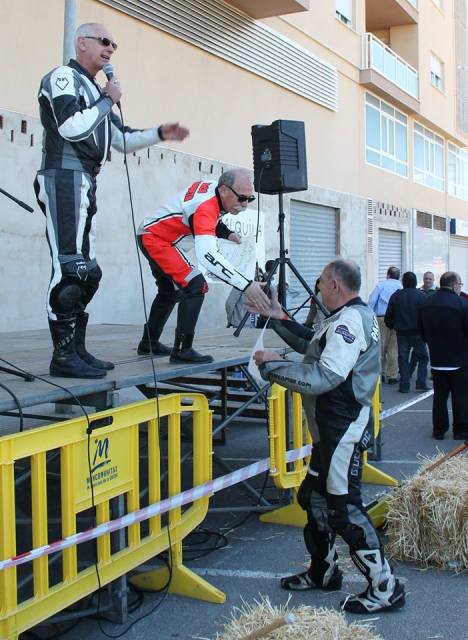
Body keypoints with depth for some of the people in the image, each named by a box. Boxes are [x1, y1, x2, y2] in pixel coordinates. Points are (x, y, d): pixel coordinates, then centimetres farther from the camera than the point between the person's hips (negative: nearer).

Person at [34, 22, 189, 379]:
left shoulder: (93, 91, 25)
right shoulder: (63, 77, -1)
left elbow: (123, 139, 29)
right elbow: (72, 128, -17)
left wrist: (160, 134, 15)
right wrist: (108, 100, -6)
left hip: (84, 185, 10)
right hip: (65, 179, -10)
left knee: (86, 272, 7)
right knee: (69, 268, -15)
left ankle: (77, 350, 12)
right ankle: (63, 356, -14)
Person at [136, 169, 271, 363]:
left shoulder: (213, 187, -7)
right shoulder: (205, 206, -33)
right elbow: (207, 255, -48)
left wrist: (227, 233, -2)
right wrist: (246, 284, -53)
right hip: (156, 239, -10)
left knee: (170, 291, 24)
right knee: (196, 285, -20)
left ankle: (149, 343, 37)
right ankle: (181, 350, -19)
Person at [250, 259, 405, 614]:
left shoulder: (349, 322, -21)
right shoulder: (353, 316, 13)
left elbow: (324, 378, -29)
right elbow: (315, 345, 24)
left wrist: (273, 365, -21)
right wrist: (280, 319, 19)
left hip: (343, 430, -11)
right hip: (332, 428, 11)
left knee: (345, 509, -4)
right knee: (314, 497, 19)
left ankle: (385, 588, 7)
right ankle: (324, 571, 34)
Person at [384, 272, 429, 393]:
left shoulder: (395, 296, 0)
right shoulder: (422, 296, -7)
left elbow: (388, 316, 2)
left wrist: (391, 326, 21)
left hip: (401, 333, 2)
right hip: (417, 333, -2)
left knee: (403, 358, 7)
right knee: (422, 357, 11)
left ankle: (404, 385, 5)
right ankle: (421, 383, 3)